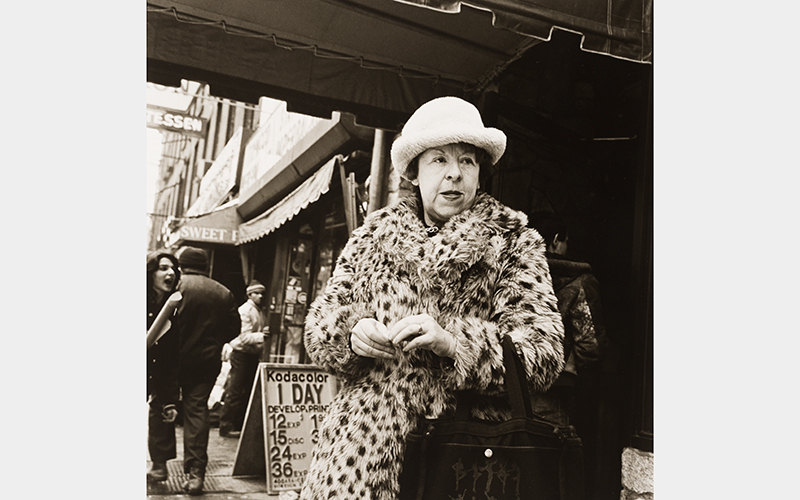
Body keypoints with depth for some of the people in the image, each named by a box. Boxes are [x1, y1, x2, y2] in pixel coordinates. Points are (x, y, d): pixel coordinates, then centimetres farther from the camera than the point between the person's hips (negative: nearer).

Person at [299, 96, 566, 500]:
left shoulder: (515, 243, 5)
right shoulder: (372, 235, 12)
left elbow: (544, 352, -4)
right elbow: (320, 323, 12)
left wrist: (452, 341, -19)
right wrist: (351, 333, -11)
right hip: (367, 418, 2)